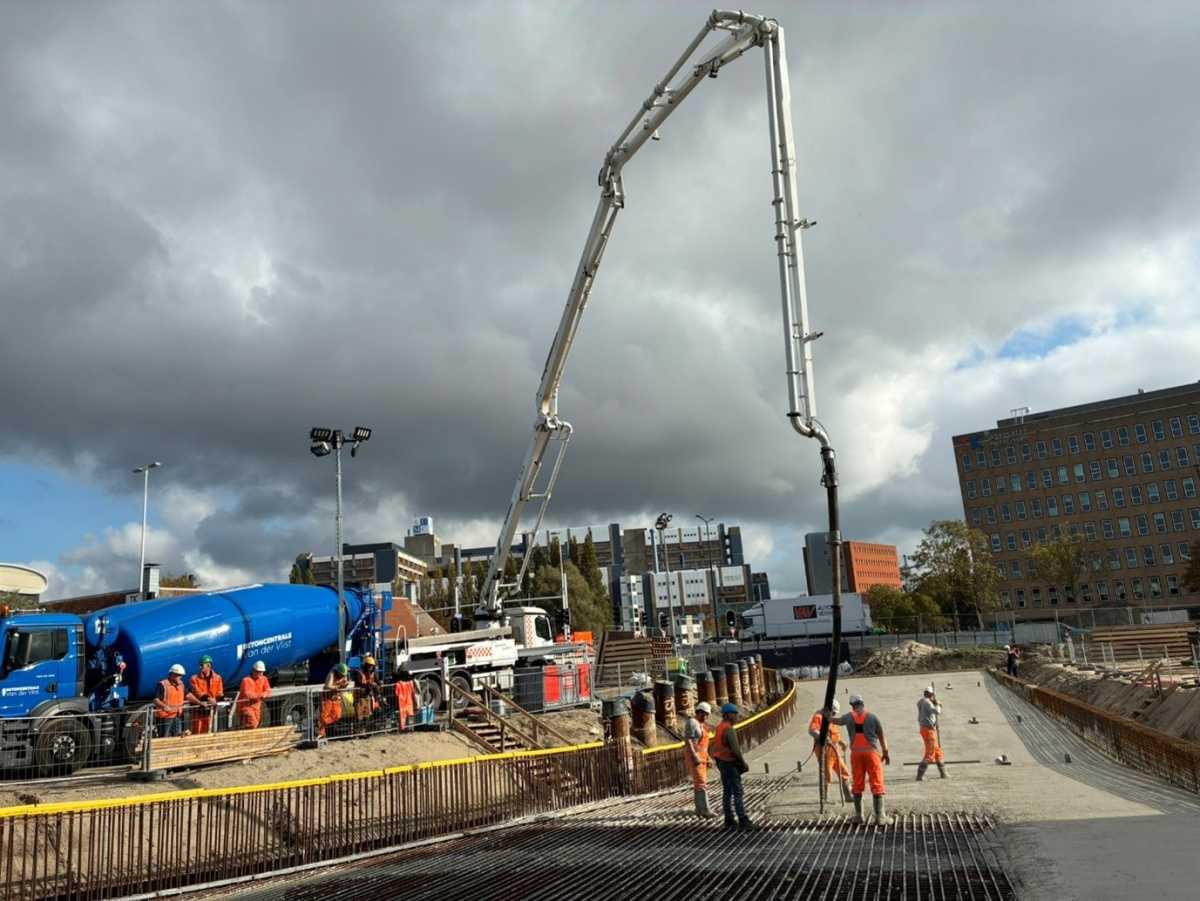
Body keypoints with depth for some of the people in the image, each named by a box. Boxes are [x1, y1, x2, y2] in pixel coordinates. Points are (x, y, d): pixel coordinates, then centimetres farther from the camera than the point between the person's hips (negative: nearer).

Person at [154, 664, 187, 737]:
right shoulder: (162, 685, -13)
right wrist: (164, 706, -39)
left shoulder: (181, 684, 10)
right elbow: (156, 700, -21)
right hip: (165, 717, -7)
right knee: (164, 738, -2)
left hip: (177, 716, 7)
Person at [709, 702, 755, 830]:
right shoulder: (729, 729, -19)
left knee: (727, 792, 11)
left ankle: (729, 820, 13)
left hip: (722, 763, 10)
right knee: (737, 792, -8)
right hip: (730, 763, -10)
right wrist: (744, 763, -12)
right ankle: (743, 820, -8)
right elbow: (735, 749, -23)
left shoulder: (719, 727, 12)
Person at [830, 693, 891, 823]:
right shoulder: (873, 717, -3)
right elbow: (881, 737, 3)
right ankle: (879, 816, -2)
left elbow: (836, 721, 22)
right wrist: (886, 753, 14)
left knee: (857, 784, 10)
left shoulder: (848, 717, 3)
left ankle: (859, 815, 13)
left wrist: (829, 715, 43)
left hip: (856, 753, 2)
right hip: (872, 752, -2)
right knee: (877, 785, 2)